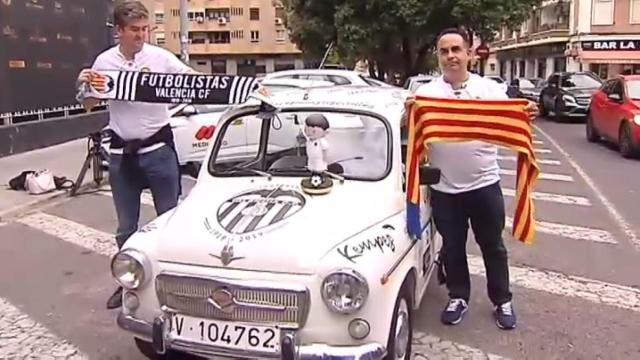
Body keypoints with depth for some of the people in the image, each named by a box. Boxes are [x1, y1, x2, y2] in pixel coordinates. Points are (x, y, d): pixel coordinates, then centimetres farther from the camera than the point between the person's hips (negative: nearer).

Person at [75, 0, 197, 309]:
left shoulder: (161, 57, -6)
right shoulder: (105, 61, 1)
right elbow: (89, 105, 8)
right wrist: (82, 85, -13)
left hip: (158, 148, -2)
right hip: (122, 153, 2)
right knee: (126, 226, 13)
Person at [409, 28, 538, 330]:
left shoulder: (490, 88, 1)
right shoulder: (426, 92, -1)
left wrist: (526, 118, -19)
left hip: (484, 184, 0)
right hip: (444, 188, 0)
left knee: (493, 246, 14)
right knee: (452, 247, 13)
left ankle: (502, 301, 30)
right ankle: (458, 297, 32)